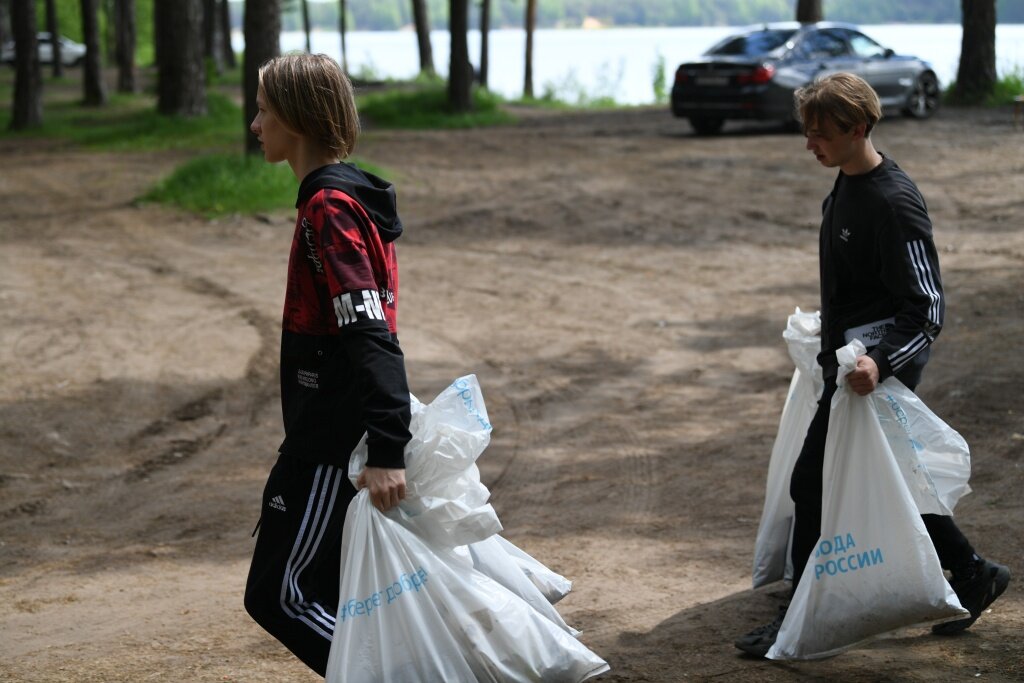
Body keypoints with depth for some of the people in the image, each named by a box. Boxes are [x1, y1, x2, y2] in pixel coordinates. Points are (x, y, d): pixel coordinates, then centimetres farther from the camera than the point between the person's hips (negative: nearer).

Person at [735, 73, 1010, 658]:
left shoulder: (895, 203, -22)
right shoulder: (847, 187, 7)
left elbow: (927, 309, -23)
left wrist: (880, 362, -35)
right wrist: (831, 337, 28)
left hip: (873, 370, -10)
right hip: (849, 358, 10)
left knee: (814, 482, -5)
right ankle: (973, 574, 30)